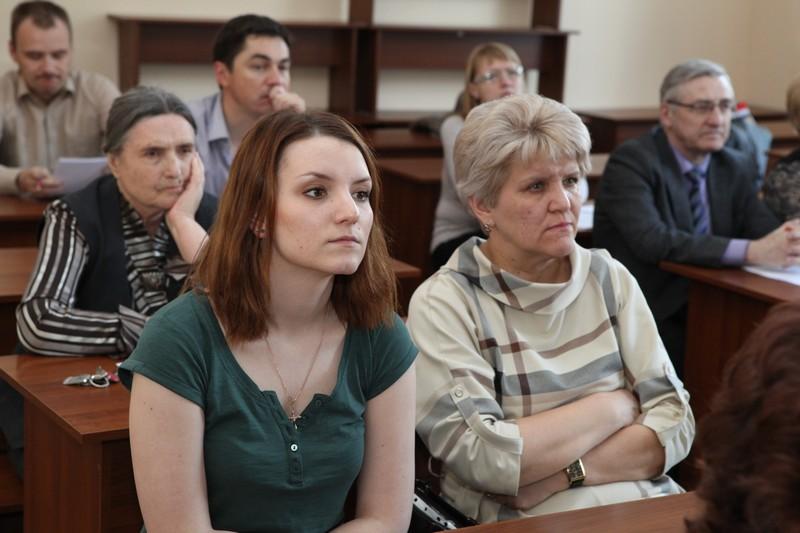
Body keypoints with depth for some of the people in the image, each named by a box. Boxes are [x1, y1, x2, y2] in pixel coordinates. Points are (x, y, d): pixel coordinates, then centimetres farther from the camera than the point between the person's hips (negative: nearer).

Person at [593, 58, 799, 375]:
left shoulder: (736, 168, 10)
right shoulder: (631, 162, -11)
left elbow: (766, 232, -1)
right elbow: (651, 241, -26)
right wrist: (750, 252, -31)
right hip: (641, 322, -6)